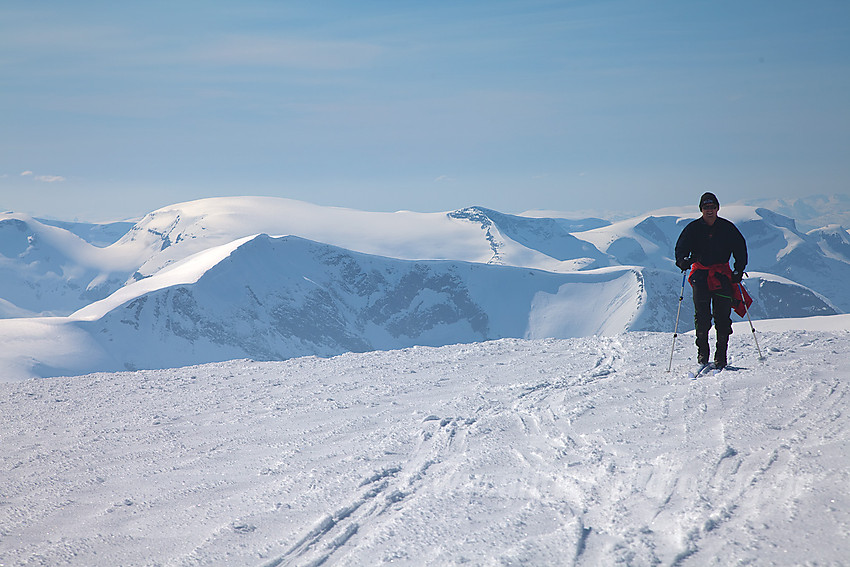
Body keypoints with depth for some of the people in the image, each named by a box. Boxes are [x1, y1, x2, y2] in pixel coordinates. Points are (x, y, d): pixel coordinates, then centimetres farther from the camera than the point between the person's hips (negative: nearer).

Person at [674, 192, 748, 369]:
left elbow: (740, 248, 8)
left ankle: (721, 355, -1)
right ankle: (702, 351, -3)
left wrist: (739, 270, -5)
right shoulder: (693, 228, 2)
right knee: (701, 313, -12)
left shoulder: (728, 228, 2)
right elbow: (681, 247, -2)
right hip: (700, 272, 0)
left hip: (722, 273, 0)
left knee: (722, 315, -6)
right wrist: (683, 260, -25)